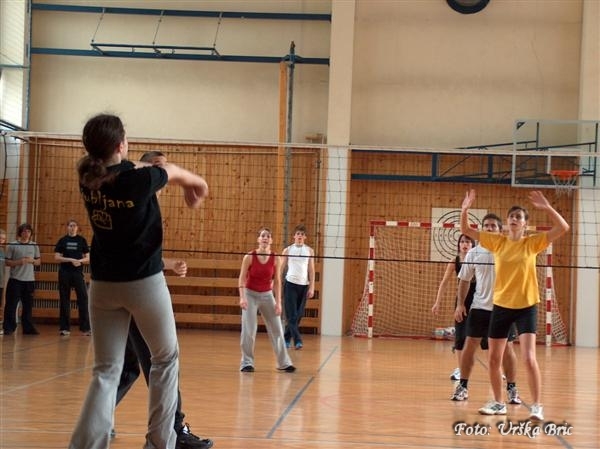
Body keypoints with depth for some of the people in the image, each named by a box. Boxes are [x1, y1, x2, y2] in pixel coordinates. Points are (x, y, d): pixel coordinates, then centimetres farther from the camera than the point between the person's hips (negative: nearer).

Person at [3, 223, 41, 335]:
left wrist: (32, 261, -9)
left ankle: (28, 328, 14)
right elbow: (7, 262, -2)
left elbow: (39, 262, 13)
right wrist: (18, 262, -18)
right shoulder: (12, 245, -1)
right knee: (11, 305, -2)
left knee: (28, 305, 7)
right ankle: (8, 327, 4)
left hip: (29, 280, 3)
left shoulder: (34, 246, 9)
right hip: (15, 279, -3)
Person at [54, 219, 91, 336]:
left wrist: (80, 261, -14)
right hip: (64, 273, 0)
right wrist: (71, 260, -13)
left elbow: (88, 258, 7)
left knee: (83, 298, -7)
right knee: (64, 300, 3)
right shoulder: (62, 240, 5)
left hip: (78, 273, 0)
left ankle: (85, 327, -4)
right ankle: (64, 328, 9)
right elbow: (57, 257, -1)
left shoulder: (82, 240, 6)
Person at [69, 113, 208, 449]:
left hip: (103, 284, 4)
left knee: (106, 371, 7)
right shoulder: (140, 179, -17)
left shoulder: (88, 179, -4)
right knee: (166, 359, 16)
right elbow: (176, 173, 5)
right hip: (144, 282, -4)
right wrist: (199, 185, 25)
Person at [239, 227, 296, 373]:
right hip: (250, 294, -2)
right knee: (248, 330, -8)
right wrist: (242, 298, -23)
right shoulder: (249, 257, -13)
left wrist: (278, 302, -8)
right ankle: (247, 362, 4)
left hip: (267, 295, 2)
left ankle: (283, 362, 15)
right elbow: (242, 279, -11)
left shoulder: (275, 259, -8)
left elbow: (277, 281, -3)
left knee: (277, 329, 4)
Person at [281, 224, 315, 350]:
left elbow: (311, 270, 7)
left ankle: (286, 338, 16)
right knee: (291, 315, -11)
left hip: (304, 285, 2)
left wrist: (312, 287, 0)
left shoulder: (309, 251, 7)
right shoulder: (287, 250, 4)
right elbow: (281, 268, 6)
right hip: (290, 284, -2)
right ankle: (298, 340, -14)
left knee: (298, 315, 4)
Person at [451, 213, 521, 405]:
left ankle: (512, 389, 13)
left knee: (507, 348, 3)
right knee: (469, 345, 1)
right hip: (479, 307, 2)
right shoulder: (474, 253, 3)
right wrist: (460, 304, 4)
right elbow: (464, 280, 11)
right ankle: (463, 386, 11)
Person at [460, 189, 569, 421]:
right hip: (501, 306, 4)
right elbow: (466, 230, 4)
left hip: (526, 307, -3)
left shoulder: (533, 242, -5)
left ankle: (536, 406, -6)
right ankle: (498, 403, 26)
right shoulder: (497, 242, 1)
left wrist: (546, 207, -23)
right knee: (493, 360, 10)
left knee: (529, 358, -15)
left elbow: (563, 228, -14)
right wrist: (465, 209, -12)